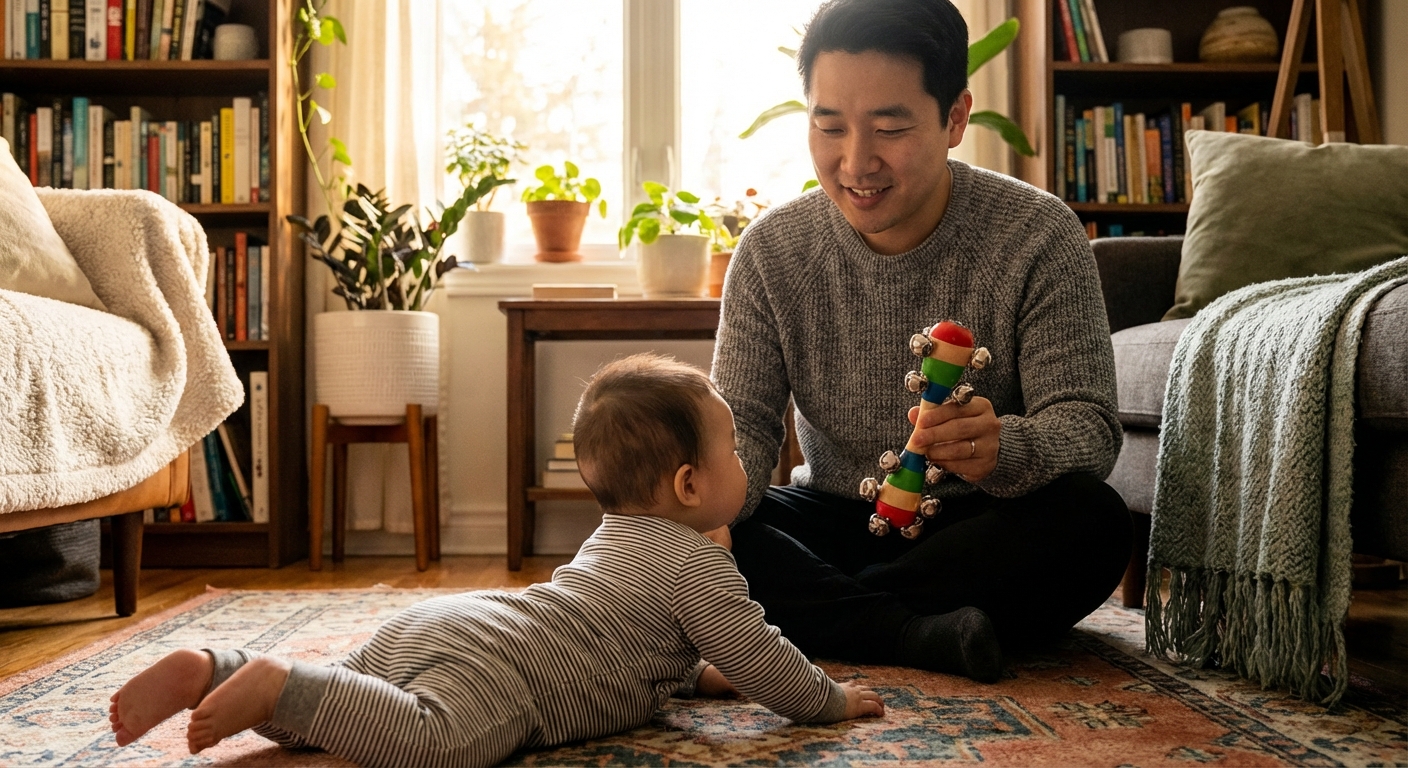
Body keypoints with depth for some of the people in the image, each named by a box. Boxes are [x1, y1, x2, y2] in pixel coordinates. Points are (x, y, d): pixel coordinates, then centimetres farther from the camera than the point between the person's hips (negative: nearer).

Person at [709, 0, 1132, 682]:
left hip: (980, 526, -1)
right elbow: (741, 422, -7)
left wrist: (1003, 450, -43)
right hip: (832, 519, 2)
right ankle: (922, 635, -28)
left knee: (1092, 520, -33)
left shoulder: (1039, 238, -14)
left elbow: (1087, 427, -19)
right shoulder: (771, 252, -7)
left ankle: (812, 616, -23)